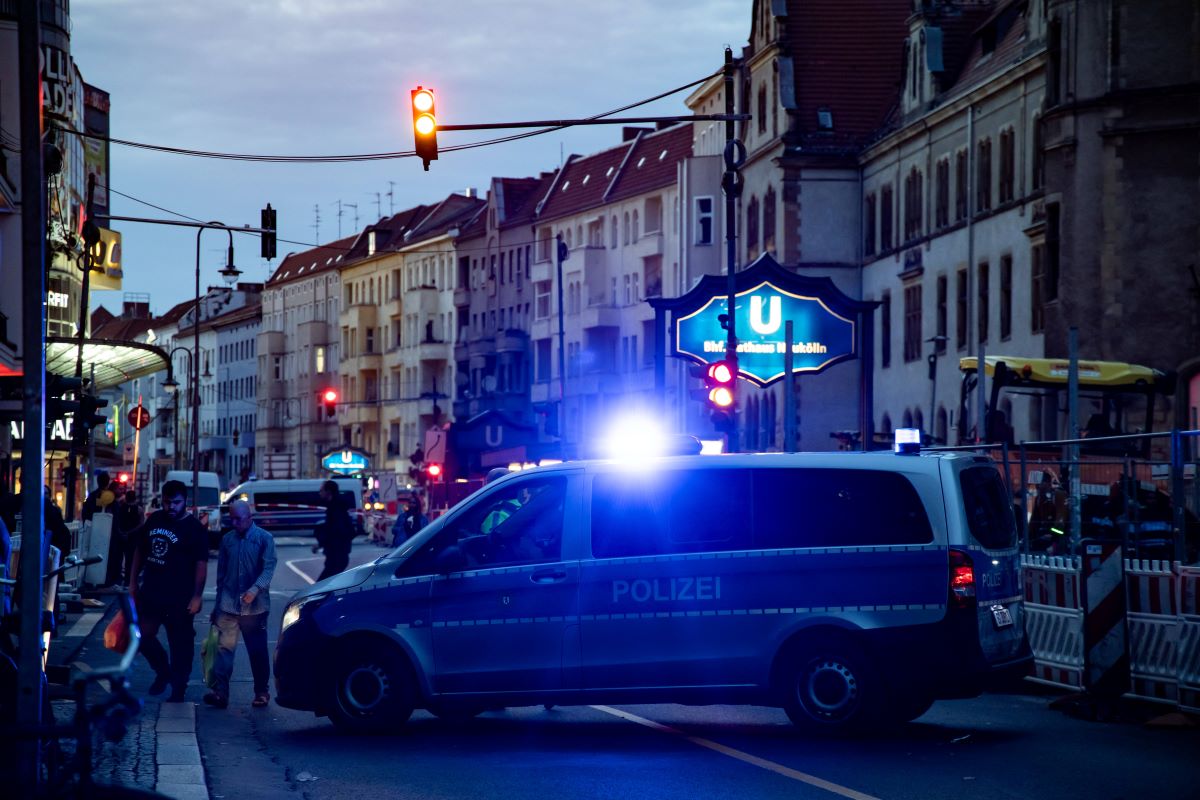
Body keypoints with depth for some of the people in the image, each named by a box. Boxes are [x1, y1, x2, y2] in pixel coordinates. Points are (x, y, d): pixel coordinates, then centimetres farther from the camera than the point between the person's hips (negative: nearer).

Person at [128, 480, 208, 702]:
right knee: (143, 637, 8)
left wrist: (197, 596, -17)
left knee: (180, 645, 2)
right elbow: (140, 551, 16)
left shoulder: (194, 529, -9)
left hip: (179, 599, -5)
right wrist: (133, 582, 12)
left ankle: (178, 690, 12)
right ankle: (163, 671, 32)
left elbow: (201, 564, -12)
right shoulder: (154, 521, 7)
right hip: (151, 592, 5)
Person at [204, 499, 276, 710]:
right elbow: (221, 572, 14)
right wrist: (218, 603, 14)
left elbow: (269, 567, -12)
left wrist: (256, 589, -28)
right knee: (224, 647, -6)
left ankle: (261, 693, 17)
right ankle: (220, 691, -9)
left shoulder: (264, 539, -2)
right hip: (229, 604, 3)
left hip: (255, 605, -3)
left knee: (257, 651, 6)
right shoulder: (227, 539, 10)